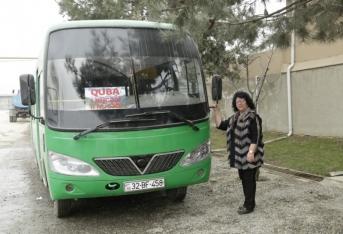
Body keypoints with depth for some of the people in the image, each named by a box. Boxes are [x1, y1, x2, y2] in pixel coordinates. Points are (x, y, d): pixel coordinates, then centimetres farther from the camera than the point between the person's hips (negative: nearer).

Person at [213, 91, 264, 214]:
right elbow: (220, 125, 16)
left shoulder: (253, 117, -11)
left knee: (249, 179, -2)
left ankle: (249, 205, 5)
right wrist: (216, 111, 12)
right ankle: (249, 203, 25)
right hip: (239, 156, 8)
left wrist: (251, 152, -25)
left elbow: (255, 137, -17)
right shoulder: (234, 118, 15)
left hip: (249, 156, -8)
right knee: (244, 179, 14)